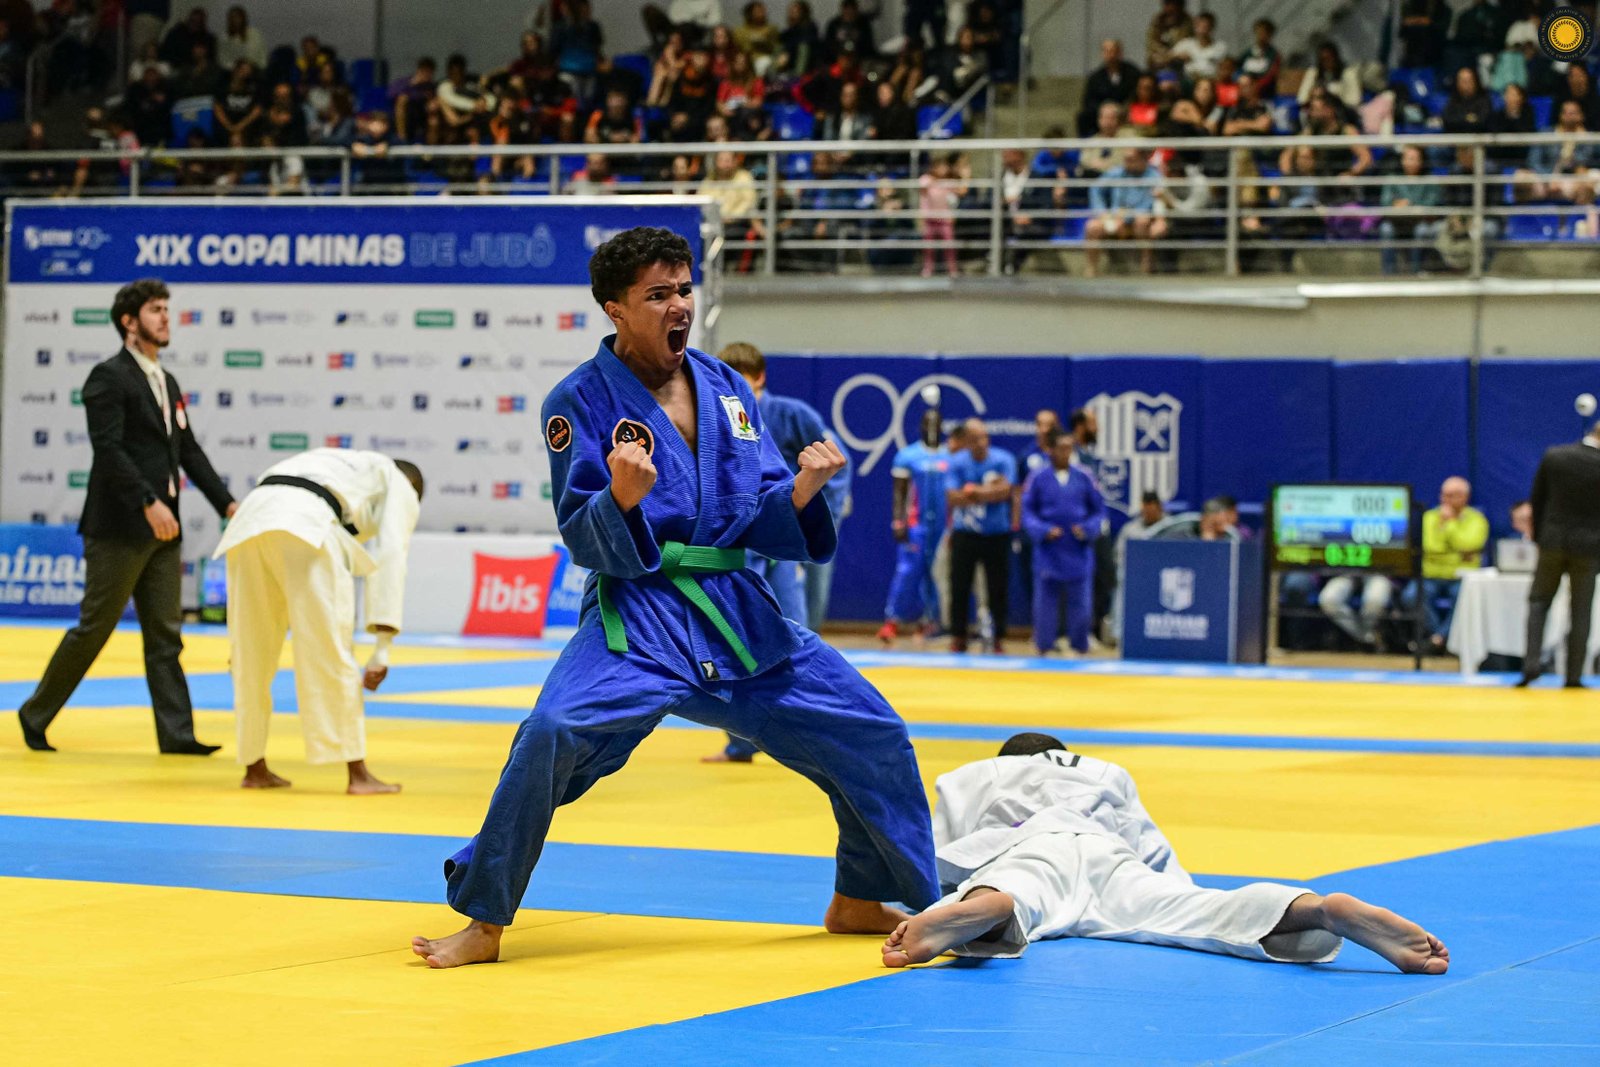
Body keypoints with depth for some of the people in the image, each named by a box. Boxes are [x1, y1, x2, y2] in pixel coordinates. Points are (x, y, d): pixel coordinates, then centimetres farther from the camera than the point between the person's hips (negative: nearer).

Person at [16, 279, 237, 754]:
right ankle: (36, 715, 10)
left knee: (164, 634, 5)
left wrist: (227, 503, 6)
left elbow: (189, 451, 17)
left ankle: (176, 733, 4)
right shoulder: (109, 377, -8)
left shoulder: (168, 384, 17)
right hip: (119, 527, -8)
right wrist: (148, 503, -26)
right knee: (94, 627, -3)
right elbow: (108, 448, -18)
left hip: (161, 528, 8)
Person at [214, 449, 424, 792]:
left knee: (252, 654, 15)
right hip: (305, 529, -6)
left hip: (249, 519, 6)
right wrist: (383, 648, 1)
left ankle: (255, 768, 23)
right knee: (331, 651, -1)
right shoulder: (401, 489, 24)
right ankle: (358, 774, 0)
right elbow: (389, 558, 6)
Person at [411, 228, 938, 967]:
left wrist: (801, 490, -12)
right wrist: (623, 499, -31)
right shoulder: (581, 401, -7)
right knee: (556, 732, -31)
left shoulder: (727, 390, 9)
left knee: (871, 736, 4)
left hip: (735, 615, 5)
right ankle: (483, 921, -17)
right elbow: (586, 545, -11)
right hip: (635, 614, -5)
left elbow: (761, 527, 8)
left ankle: (862, 901, 28)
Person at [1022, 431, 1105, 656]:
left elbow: (1099, 510, 8)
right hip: (1048, 551, -1)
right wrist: (1043, 531, -13)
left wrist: (1088, 530, -9)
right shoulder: (1038, 479, -1)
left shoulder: (1084, 478, 2)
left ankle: (1080, 648, 16)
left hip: (1079, 551, 1)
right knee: (1045, 602, 1)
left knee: (1080, 603, 3)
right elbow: (1027, 511, 2)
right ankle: (1044, 649, 12)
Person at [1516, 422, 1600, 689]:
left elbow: (1537, 500, 3)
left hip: (1552, 542, 2)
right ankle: (1574, 675, 8)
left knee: (1539, 602, 12)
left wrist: (1538, 536, 13)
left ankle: (1531, 663, -4)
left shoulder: (1553, 457, -4)